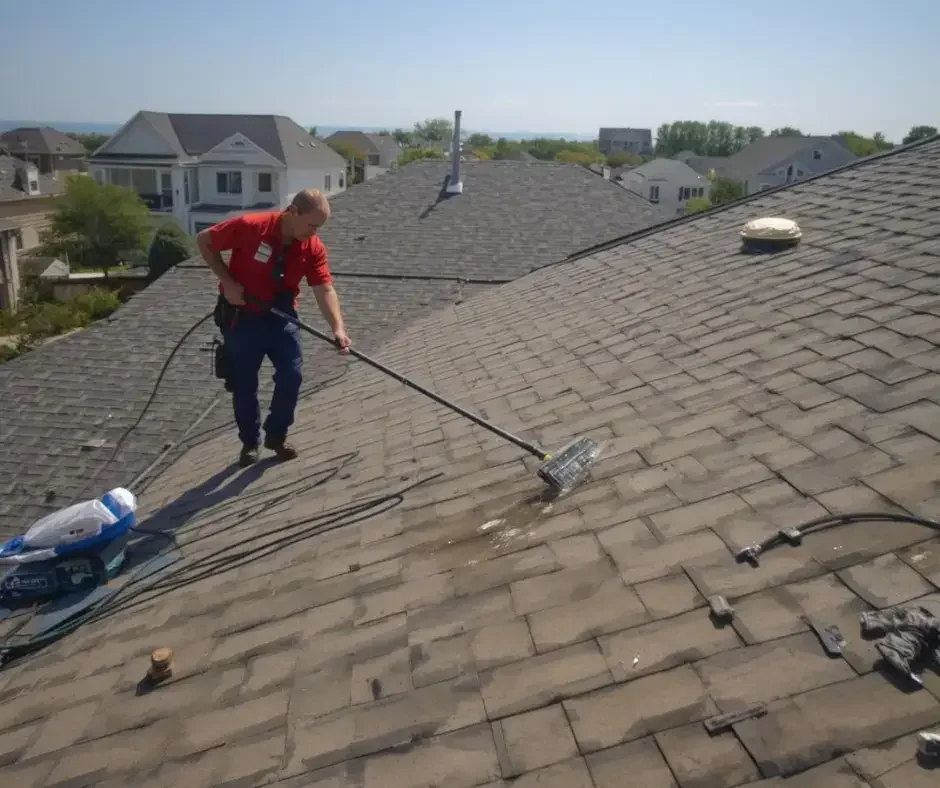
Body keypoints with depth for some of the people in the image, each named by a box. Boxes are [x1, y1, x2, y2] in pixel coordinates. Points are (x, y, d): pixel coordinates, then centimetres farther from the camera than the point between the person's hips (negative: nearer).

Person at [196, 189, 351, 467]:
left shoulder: (313, 248, -13)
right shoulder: (250, 226, -23)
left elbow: (325, 290, -19)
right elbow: (204, 240, -11)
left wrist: (338, 328, -34)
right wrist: (228, 282, -18)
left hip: (281, 316, 3)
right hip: (241, 315, -3)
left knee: (292, 375, -5)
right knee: (243, 383, 3)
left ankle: (277, 435, 16)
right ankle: (250, 442, 22)